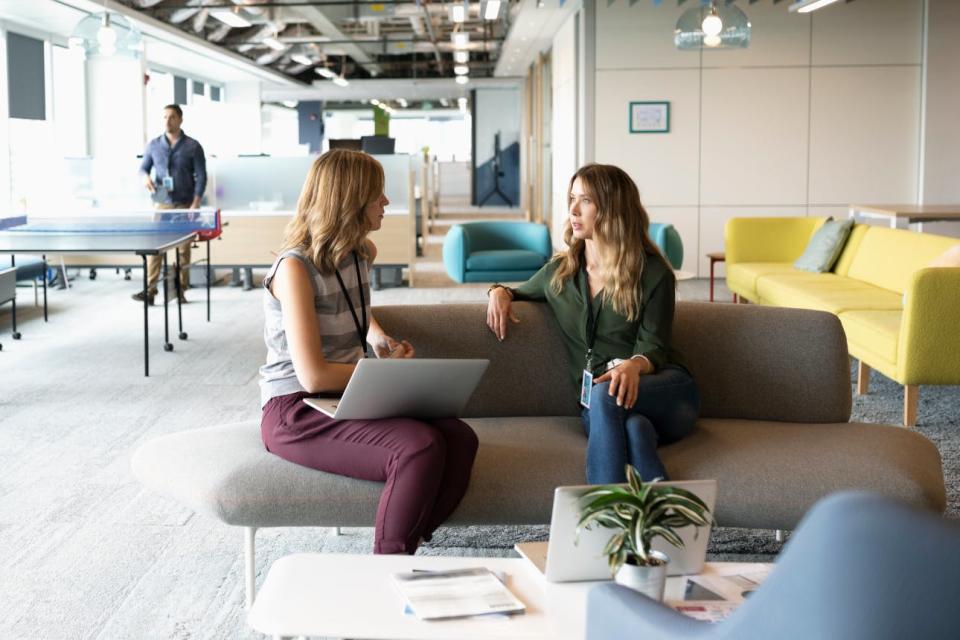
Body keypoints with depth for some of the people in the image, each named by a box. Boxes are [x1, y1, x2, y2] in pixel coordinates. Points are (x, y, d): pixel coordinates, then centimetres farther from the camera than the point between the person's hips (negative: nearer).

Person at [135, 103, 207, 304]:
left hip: (184, 205, -1)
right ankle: (150, 289, -5)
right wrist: (145, 177, -9)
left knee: (183, 249, 2)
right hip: (161, 204, 2)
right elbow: (143, 167, 16)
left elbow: (201, 177, 0)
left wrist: (195, 204, -9)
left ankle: (181, 290, 9)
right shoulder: (153, 145, 8)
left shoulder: (193, 147, 2)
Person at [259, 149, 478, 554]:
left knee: (460, 440, -19)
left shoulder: (362, 253, 9)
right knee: (420, 448, -30)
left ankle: (401, 552, -8)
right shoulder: (295, 267, -16)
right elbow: (314, 376, -22)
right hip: (295, 413, -8)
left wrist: (380, 339, 13)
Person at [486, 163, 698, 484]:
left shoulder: (653, 273, 3)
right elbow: (522, 293, 36)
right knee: (633, 426, -39)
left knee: (606, 396, -39)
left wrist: (633, 366, -30)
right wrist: (500, 292, 10)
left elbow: (652, 347, -5)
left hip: (664, 389, -2)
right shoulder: (559, 272, 15)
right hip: (596, 403, 2)